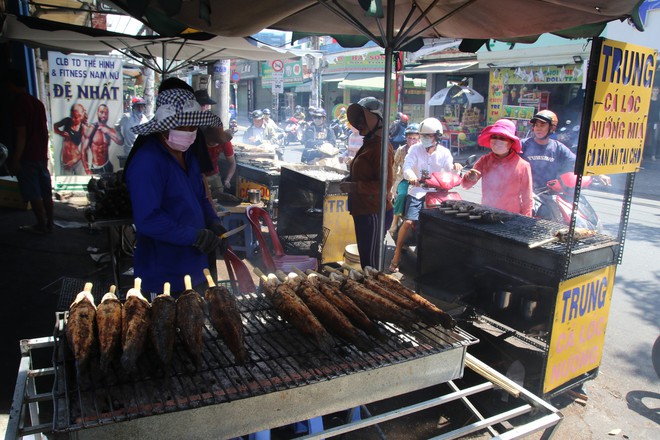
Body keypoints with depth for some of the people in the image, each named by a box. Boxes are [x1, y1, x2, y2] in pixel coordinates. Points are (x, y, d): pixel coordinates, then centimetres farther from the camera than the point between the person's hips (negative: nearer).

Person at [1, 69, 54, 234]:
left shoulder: (17, 104, -13)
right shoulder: (37, 102, 12)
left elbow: (20, 134, -19)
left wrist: (15, 160, -17)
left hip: (27, 157, -8)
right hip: (41, 155, 8)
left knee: (33, 194, 0)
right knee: (45, 191, 10)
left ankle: (41, 225, 6)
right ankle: (49, 224, 17)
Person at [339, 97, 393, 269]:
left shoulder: (380, 147, -18)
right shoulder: (369, 144, 14)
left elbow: (385, 184, -25)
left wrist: (353, 187, -23)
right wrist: (350, 179, 9)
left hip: (373, 214, -10)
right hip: (364, 212, 10)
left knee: (371, 263, -1)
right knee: (365, 260, 20)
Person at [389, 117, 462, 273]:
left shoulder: (444, 152, 5)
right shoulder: (415, 149, 0)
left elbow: (449, 173, -1)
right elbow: (407, 166, -14)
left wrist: (455, 167, -25)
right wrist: (411, 176, -37)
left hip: (435, 193, 3)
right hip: (416, 191, -2)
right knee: (409, 222, -16)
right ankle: (396, 256, -5)